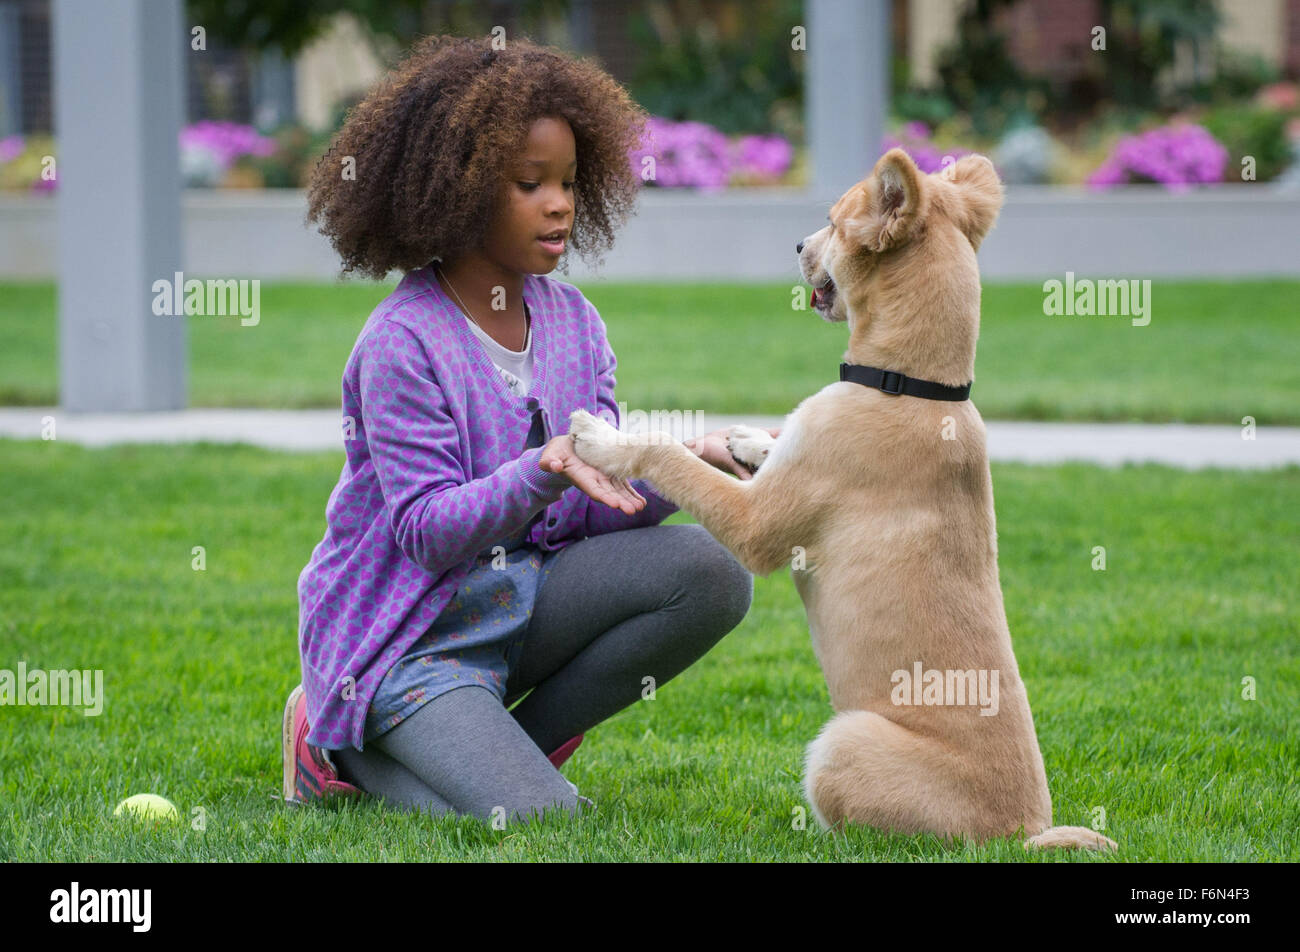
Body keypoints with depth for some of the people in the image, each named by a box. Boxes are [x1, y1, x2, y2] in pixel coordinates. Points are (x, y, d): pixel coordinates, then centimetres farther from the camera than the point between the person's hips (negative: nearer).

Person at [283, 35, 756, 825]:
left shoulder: (573, 322, 6)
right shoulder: (403, 344, -15)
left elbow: (599, 506, 2)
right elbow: (427, 531, -20)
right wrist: (545, 471, -35)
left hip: (525, 599, 7)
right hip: (409, 634, -7)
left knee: (711, 570, -17)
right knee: (543, 819, -26)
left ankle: (509, 743, -3)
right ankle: (345, 751, 3)